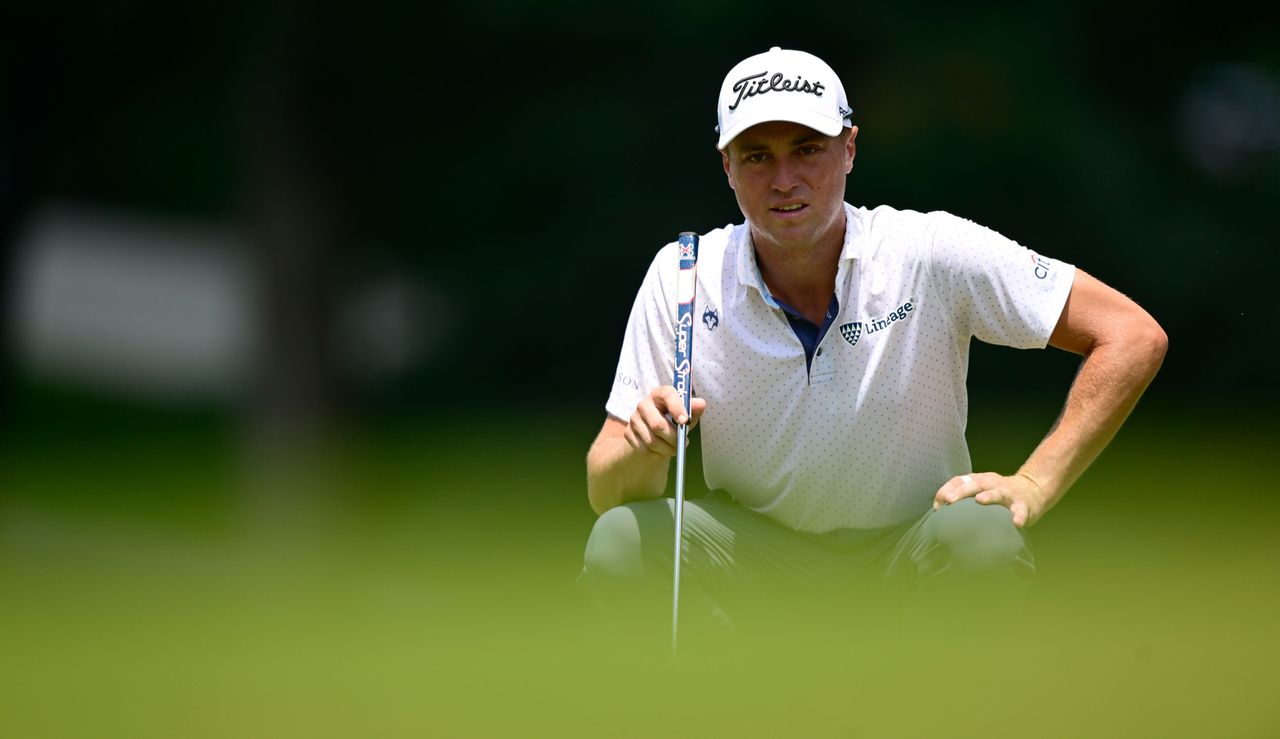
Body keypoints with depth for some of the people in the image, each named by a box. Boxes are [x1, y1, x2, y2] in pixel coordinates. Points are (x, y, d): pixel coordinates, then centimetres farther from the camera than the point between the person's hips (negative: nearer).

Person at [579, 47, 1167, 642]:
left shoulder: (932, 254, -16)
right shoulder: (681, 277, -10)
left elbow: (1133, 337, -14)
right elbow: (605, 493, -9)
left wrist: (1033, 485, -22)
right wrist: (644, 450, -33)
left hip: (913, 550, -1)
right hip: (754, 545, 1)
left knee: (981, 536, -35)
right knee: (618, 544, -28)